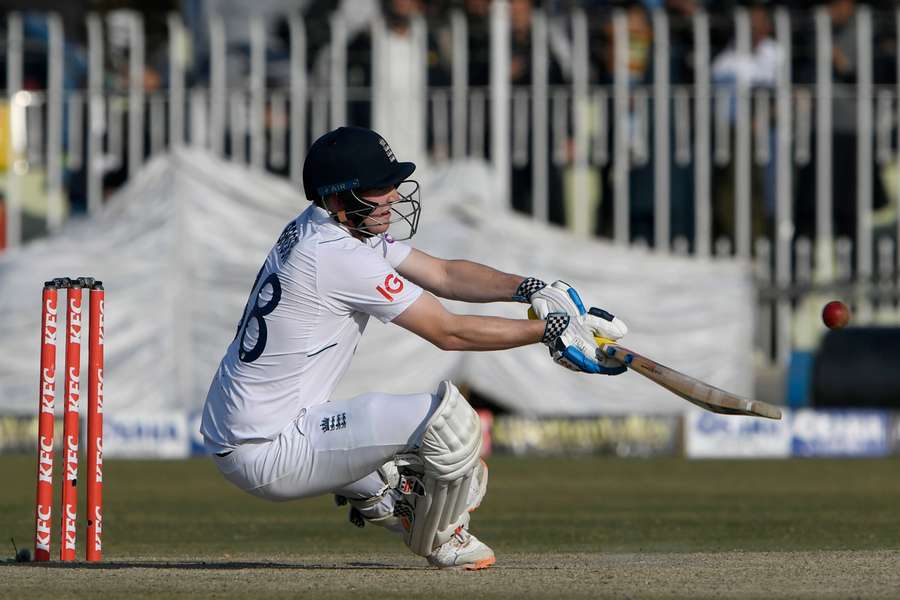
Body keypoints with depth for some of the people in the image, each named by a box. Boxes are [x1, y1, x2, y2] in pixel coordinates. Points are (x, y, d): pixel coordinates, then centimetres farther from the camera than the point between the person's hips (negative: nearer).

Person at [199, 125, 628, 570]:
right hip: (266, 457, -11)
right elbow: (448, 332, -17)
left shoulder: (336, 229, 10)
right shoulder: (337, 256, -20)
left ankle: (374, 491, 22)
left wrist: (529, 289, -2)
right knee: (444, 409, -16)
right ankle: (440, 541, 3)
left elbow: (442, 274, 11)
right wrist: (550, 329, -13)